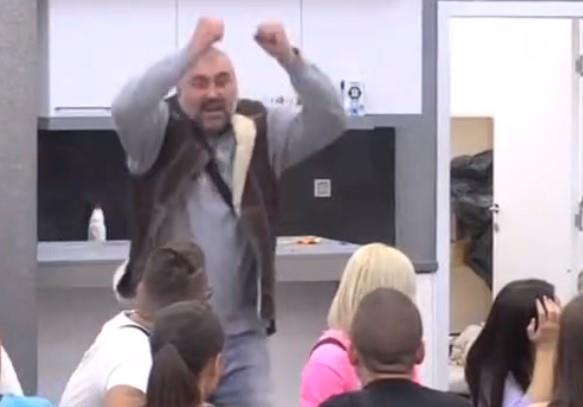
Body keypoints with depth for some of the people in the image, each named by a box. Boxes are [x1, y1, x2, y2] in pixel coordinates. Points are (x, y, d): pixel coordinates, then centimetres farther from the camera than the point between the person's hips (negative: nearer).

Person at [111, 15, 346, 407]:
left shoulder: (262, 134, 3)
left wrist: (290, 59, -24)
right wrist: (190, 52, -31)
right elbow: (125, 109, -23)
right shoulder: (160, 135, -2)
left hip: (241, 336, 2)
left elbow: (331, 119, -9)